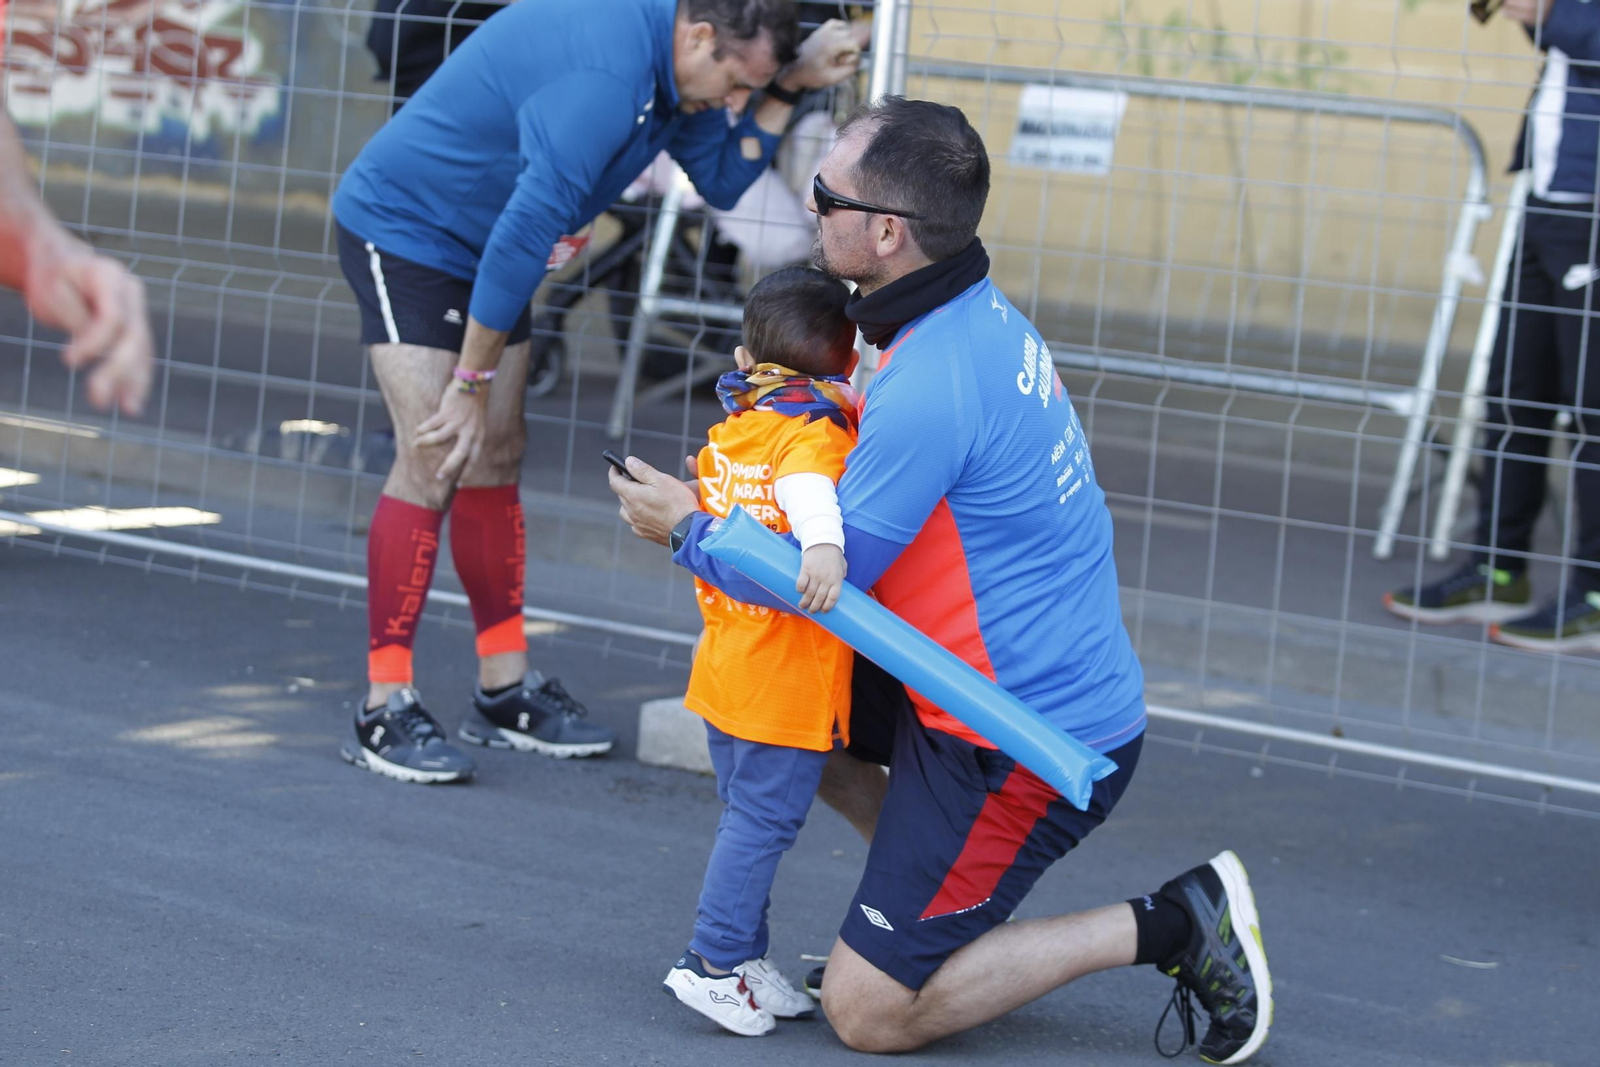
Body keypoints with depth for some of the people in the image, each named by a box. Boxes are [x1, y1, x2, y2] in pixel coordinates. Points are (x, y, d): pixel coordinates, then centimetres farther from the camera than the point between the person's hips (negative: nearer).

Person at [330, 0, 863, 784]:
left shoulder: (672, 65, -3)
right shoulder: (602, 75, -34)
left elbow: (723, 179, 6)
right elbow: (525, 231, -33)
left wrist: (789, 88, -7)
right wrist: (471, 386, -28)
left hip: (482, 245, 10)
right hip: (402, 227, -10)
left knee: (495, 459, 12)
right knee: (433, 463, -16)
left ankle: (504, 692, 20)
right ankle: (384, 712, -12)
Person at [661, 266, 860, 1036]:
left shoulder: (734, 425, 9)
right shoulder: (817, 431, -13)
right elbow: (807, 486, -34)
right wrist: (824, 546, -50)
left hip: (725, 663, 8)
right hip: (789, 677, -8)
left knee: (747, 815, 16)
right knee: (763, 820, -4)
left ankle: (744, 960, 22)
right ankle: (714, 963, -4)